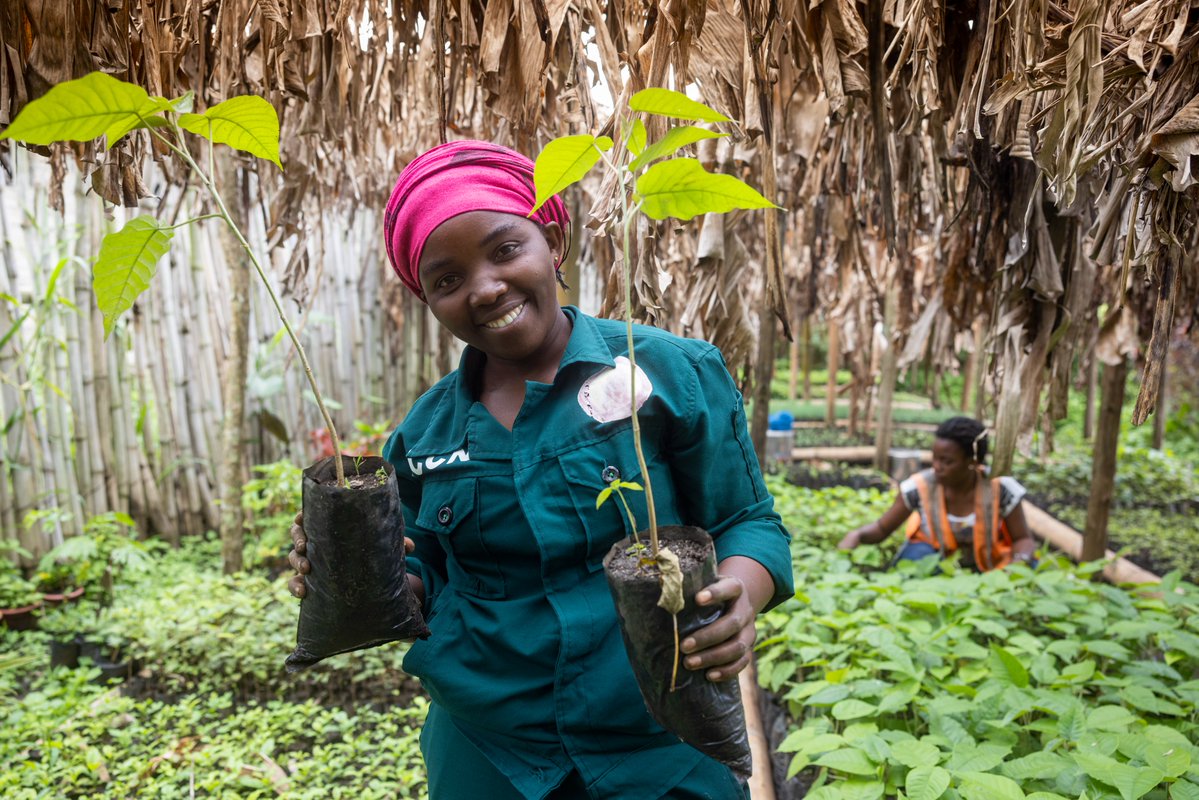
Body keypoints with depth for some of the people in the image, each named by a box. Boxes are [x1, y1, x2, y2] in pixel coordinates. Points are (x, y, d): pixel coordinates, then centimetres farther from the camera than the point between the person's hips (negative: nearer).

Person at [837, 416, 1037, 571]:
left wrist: (1020, 561, -33)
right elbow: (881, 528, -13)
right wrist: (857, 535, -34)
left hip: (988, 563, 1)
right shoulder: (920, 487, -24)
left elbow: (1023, 539, -10)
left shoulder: (1000, 490, -26)